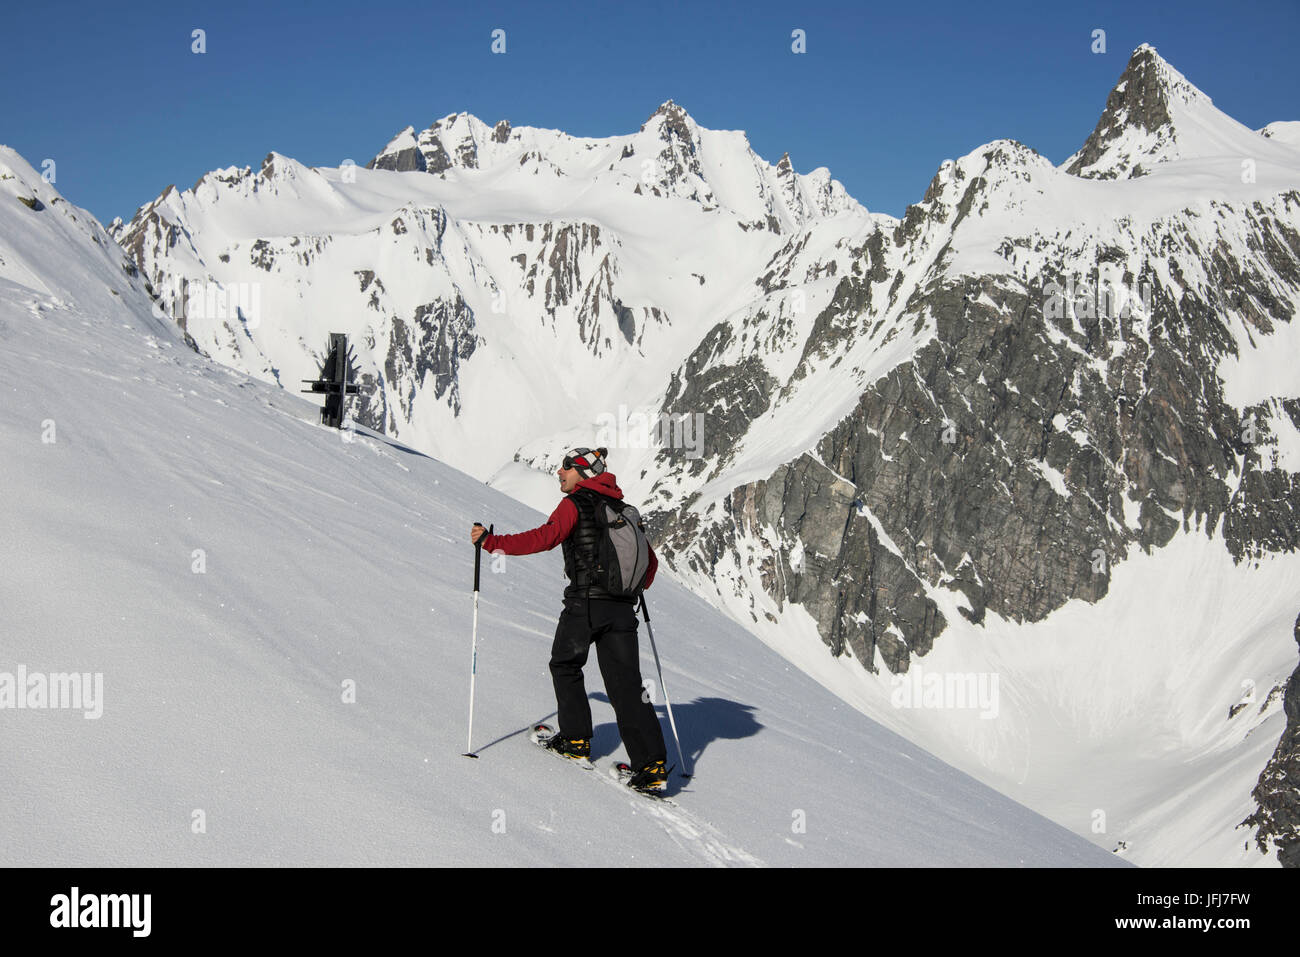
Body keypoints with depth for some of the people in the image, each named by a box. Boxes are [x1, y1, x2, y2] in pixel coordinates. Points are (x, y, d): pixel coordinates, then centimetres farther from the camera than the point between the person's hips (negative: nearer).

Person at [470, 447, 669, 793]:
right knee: (626, 684, 2)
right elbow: (649, 559, 23)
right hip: (622, 609, 6)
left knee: (565, 666, 20)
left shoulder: (575, 504, -2)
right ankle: (652, 764, -7)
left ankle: (576, 738, 22)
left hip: (585, 605, -6)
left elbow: (545, 537, -17)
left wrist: (492, 542, -13)